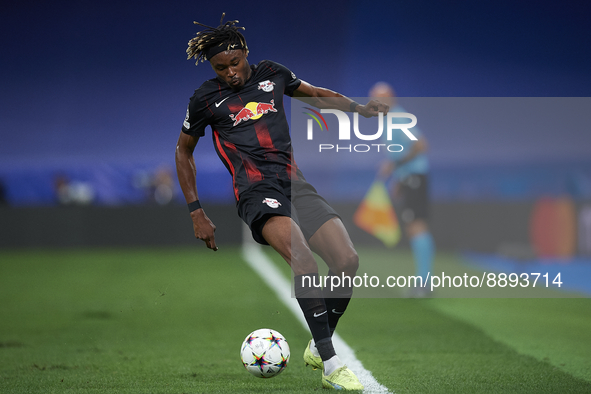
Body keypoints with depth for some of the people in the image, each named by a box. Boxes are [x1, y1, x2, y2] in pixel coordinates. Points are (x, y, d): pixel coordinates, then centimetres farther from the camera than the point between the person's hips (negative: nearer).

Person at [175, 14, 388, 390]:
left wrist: (359, 107, 15)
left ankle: (318, 347, 9)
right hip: (257, 190, -5)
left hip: (295, 183, 5)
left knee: (347, 260, -14)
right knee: (305, 262, -31)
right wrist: (197, 212, 12)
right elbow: (184, 151, 17)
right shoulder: (206, 98, 5)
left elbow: (315, 93, 31)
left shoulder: (271, 73, 13)